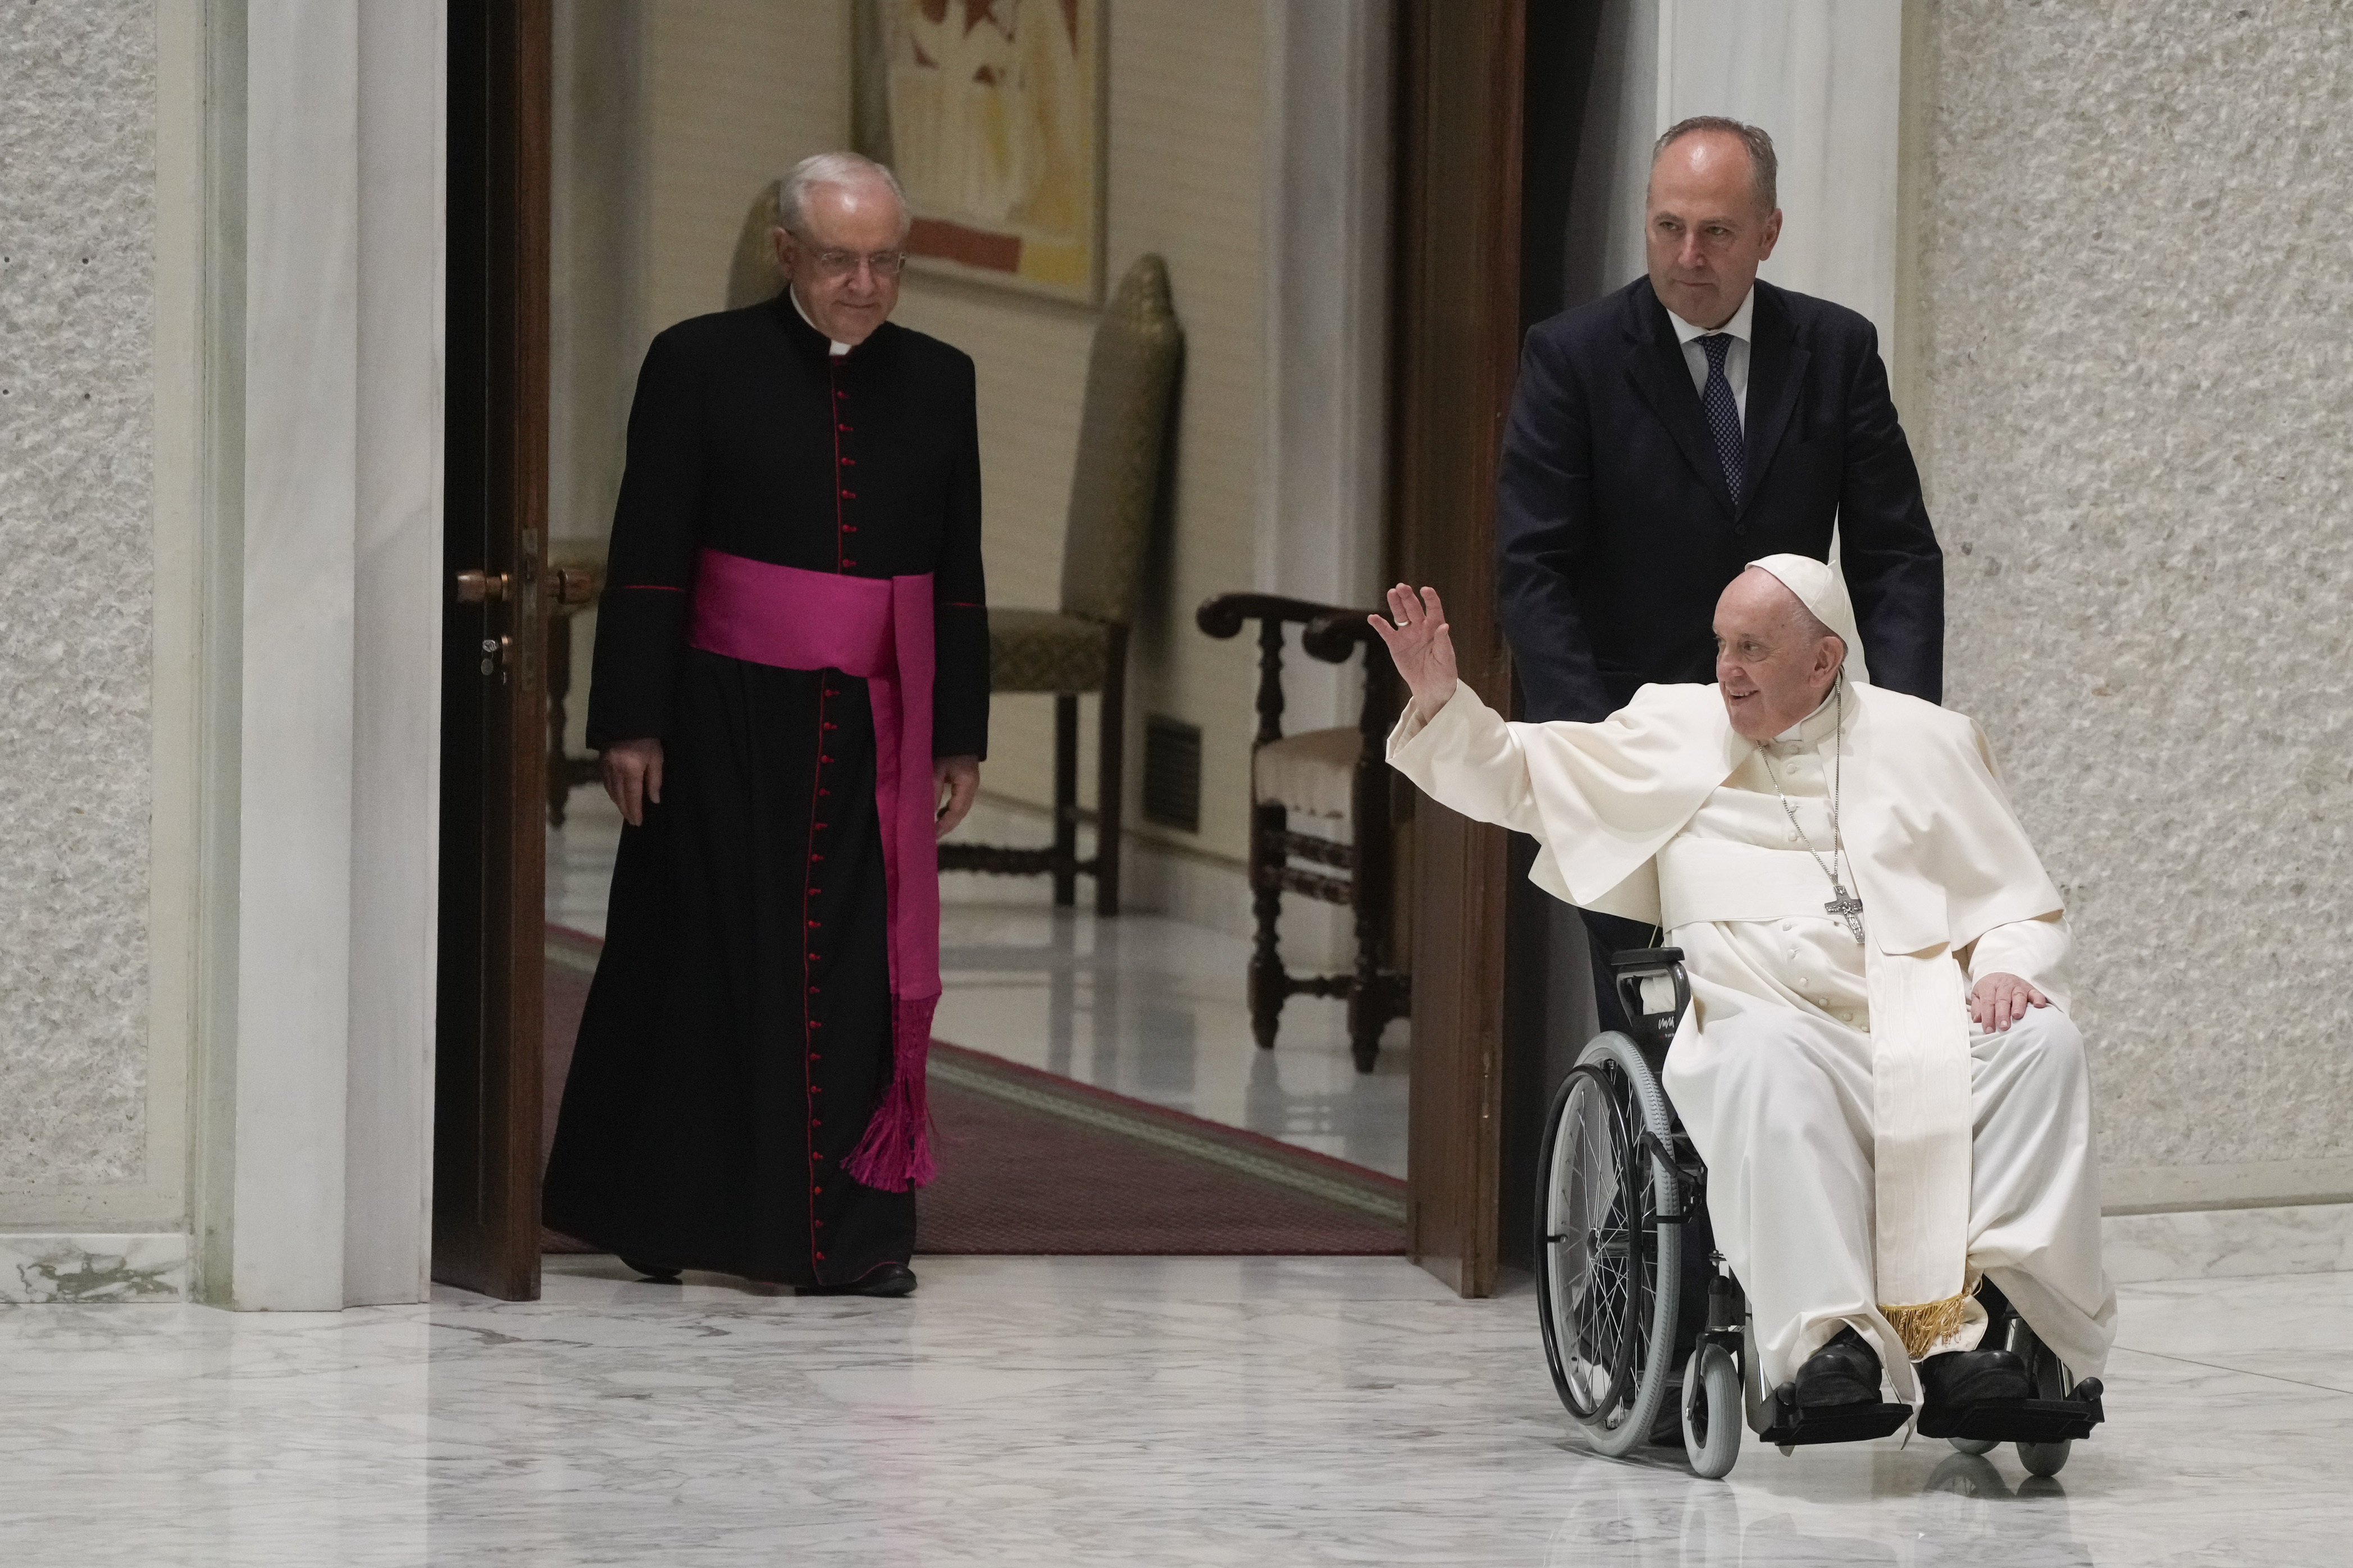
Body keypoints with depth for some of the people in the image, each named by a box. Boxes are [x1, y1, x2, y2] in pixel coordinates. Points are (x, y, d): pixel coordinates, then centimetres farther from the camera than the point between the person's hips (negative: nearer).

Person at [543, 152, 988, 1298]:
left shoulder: (936, 382, 9)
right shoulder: (700, 366, -1)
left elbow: (959, 576, 13)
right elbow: (646, 560, -3)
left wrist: (960, 736, 10)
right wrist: (631, 724, -8)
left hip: (871, 730, 3)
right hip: (727, 720, -3)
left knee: (863, 971, -1)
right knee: (710, 960, 3)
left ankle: (852, 1235, 2)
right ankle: (658, 1218, 14)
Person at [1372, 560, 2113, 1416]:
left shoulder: (1925, 742, 19)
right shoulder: (1674, 730, 21)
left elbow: (2026, 912, 18)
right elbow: (1513, 775, 26)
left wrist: (2007, 971, -4)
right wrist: (1442, 701, 7)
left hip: (1925, 1028, 1)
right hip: (1766, 1019, -1)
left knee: (2043, 1044, -31)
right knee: (1769, 1057, -39)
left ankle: (1959, 1318, -39)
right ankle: (1828, 1337, -48)